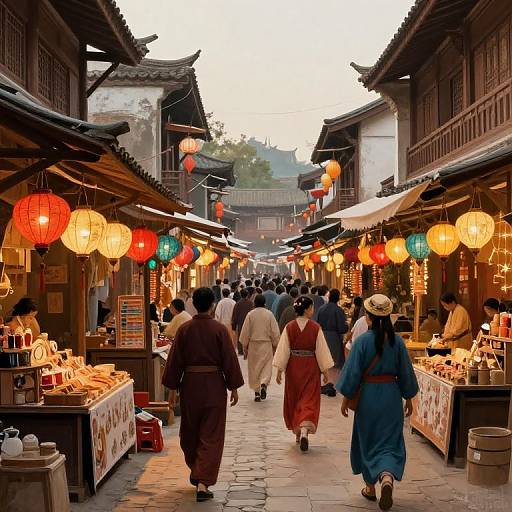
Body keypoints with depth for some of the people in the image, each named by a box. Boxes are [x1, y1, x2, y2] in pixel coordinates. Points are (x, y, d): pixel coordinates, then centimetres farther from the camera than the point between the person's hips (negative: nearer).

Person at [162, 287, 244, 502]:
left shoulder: (184, 329, -3)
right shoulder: (220, 329, -8)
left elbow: (175, 361, 0)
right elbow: (229, 360, -6)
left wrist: (172, 387, 10)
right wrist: (234, 387, 3)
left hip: (190, 385, 2)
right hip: (214, 385, -2)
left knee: (190, 434, 20)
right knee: (211, 436, 2)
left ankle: (196, 472, 35)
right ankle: (203, 483, -5)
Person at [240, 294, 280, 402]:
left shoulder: (250, 314, -3)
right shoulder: (269, 314, -3)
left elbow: (245, 332, -1)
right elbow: (275, 332, -2)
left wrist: (245, 347, 8)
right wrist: (275, 346, 9)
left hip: (253, 345, 1)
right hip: (267, 345, -1)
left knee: (254, 368, 10)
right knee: (266, 366, 7)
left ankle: (256, 392, 11)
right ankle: (264, 384, -18)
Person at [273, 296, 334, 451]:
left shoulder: (289, 327, -6)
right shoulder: (316, 328, -10)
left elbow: (283, 350, -5)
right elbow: (321, 351, -7)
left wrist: (279, 370, 1)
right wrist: (325, 371, 1)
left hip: (293, 368, 2)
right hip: (311, 368, -2)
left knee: (293, 399, 17)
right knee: (309, 399, 0)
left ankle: (297, 432, 28)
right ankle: (305, 431, -19)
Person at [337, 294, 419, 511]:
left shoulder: (363, 340, -13)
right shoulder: (397, 340, -3)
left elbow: (353, 372, -10)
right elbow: (405, 371, 3)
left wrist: (346, 399, -1)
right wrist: (409, 399, 14)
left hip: (368, 395, -2)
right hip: (391, 396, 2)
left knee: (367, 441, 16)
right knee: (390, 442, 7)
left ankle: (370, 488, 26)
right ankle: (387, 478, -20)